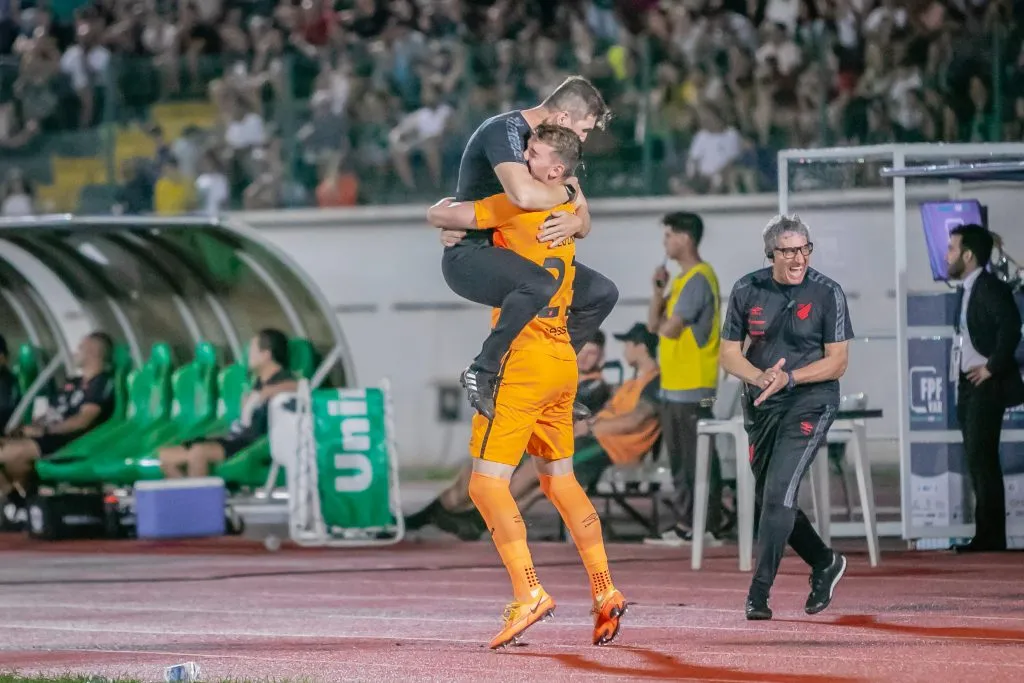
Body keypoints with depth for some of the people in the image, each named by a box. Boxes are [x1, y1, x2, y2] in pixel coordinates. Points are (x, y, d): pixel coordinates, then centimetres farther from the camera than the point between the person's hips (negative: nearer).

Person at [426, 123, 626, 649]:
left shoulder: (518, 206, -13)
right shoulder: (565, 211, 11)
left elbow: (439, 216, -9)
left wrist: (449, 205, 16)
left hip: (523, 362, -8)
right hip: (563, 363, 8)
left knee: (486, 483, -7)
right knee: (559, 481, 19)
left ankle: (528, 594, -15)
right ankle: (604, 592, 19)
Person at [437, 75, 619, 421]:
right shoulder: (505, 131, -18)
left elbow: (584, 224, 11)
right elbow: (524, 194, -38)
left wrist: (574, 223, -15)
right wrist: (569, 193, -17)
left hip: (507, 253, 10)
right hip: (468, 255, -10)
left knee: (601, 293, 10)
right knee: (540, 286, -39)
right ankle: (482, 372, -23)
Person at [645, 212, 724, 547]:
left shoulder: (698, 279, -13)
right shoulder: (683, 278, 17)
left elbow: (670, 328, -18)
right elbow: (654, 323, 14)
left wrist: (661, 324, 4)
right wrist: (659, 288, 1)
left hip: (692, 387, -10)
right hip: (674, 385, 10)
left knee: (699, 458, -7)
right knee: (680, 459, 11)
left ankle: (708, 527, -6)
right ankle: (684, 523, 15)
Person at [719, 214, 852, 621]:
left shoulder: (827, 294, -10)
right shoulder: (747, 291, 0)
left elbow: (837, 362, -9)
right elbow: (729, 354, 3)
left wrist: (788, 378, -22)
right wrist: (760, 378, -18)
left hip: (811, 400, -5)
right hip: (761, 405, 5)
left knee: (779, 493, -17)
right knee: (768, 499, 11)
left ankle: (759, 594, -14)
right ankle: (825, 564, 34)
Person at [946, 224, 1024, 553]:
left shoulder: (990, 288, -12)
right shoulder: (967, 290, 16)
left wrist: (993, 367, -20)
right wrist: (962, 370, 8)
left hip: (986, 387, -10)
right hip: (968, 386, 10)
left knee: (983, 460, -10)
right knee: (977, 461, 10)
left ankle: (991, 538, -8)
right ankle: (986, 536, 13)